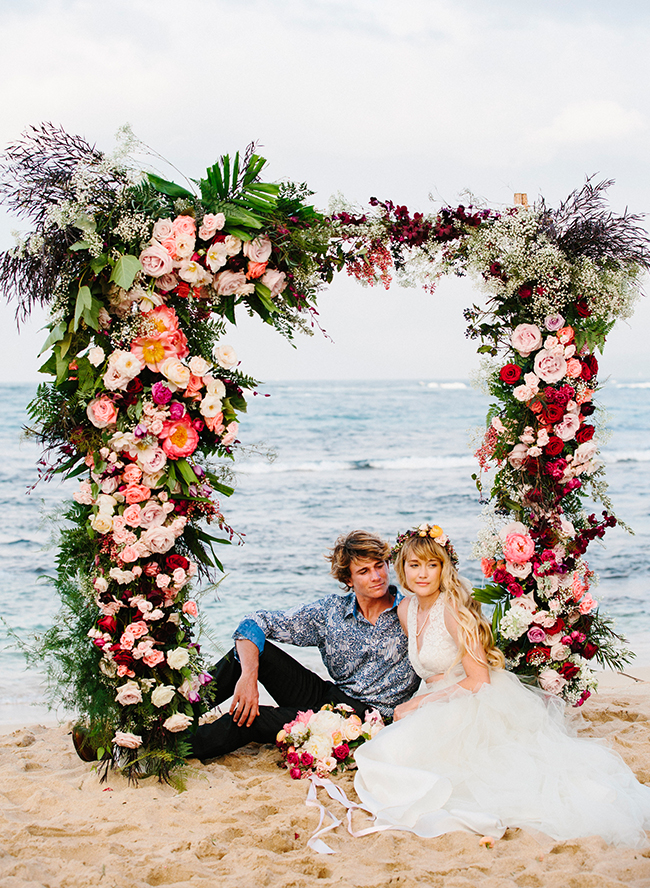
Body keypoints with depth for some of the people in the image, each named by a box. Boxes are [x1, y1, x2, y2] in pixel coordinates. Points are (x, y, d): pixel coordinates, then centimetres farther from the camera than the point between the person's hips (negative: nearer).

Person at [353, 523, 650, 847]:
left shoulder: (453, 608, -14)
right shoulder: (406, 610, 10)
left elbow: (478, 680, -16)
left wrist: (419, 702, -12)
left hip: (481, 704, -8)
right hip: (445, 711, 8)